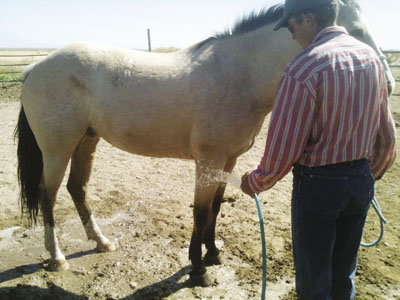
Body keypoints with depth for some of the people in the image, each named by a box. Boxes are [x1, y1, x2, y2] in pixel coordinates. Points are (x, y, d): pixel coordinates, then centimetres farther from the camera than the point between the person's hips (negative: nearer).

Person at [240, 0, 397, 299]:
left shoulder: (303, 69, -20)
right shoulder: (372, 56, 3)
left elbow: (283, 148, -19)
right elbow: (387, 134, 10)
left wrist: (254, 182, -2)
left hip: (318, 184, -7)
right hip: (362, 180, 7)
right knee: (344, 275, 25)